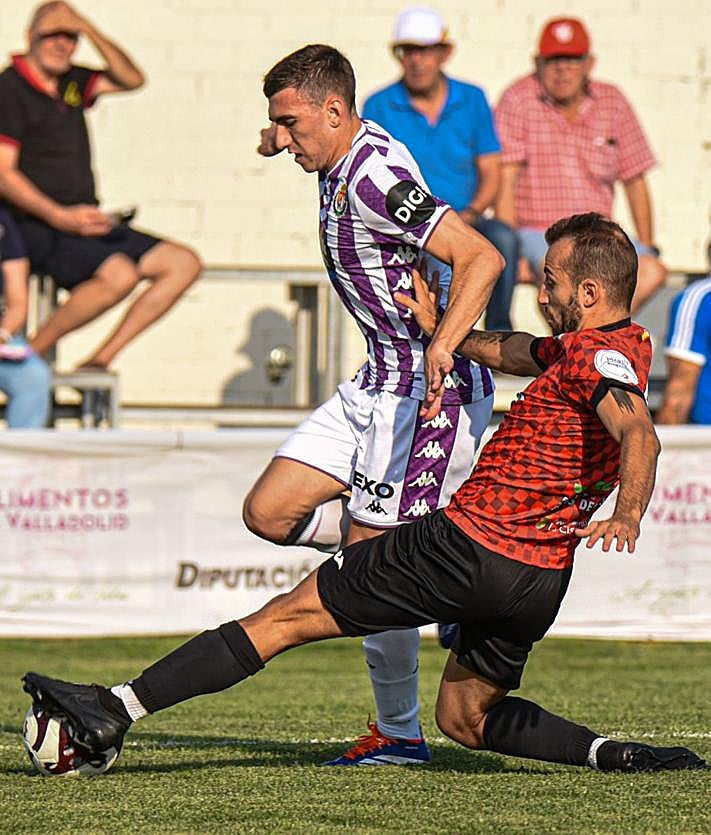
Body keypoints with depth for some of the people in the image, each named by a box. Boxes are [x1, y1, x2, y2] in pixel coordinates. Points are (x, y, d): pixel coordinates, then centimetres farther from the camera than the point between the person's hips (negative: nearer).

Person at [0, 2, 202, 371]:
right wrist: (60, 217, -26)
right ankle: (30, 353, -17)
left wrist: (89, 30, -3)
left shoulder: (71, 83, 15)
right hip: (37, 229, -9)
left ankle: (101, 358, -2)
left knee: (183, 263, 2)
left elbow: (131, 79, 10)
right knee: (119, 274, -33)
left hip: (84, 225, 9)